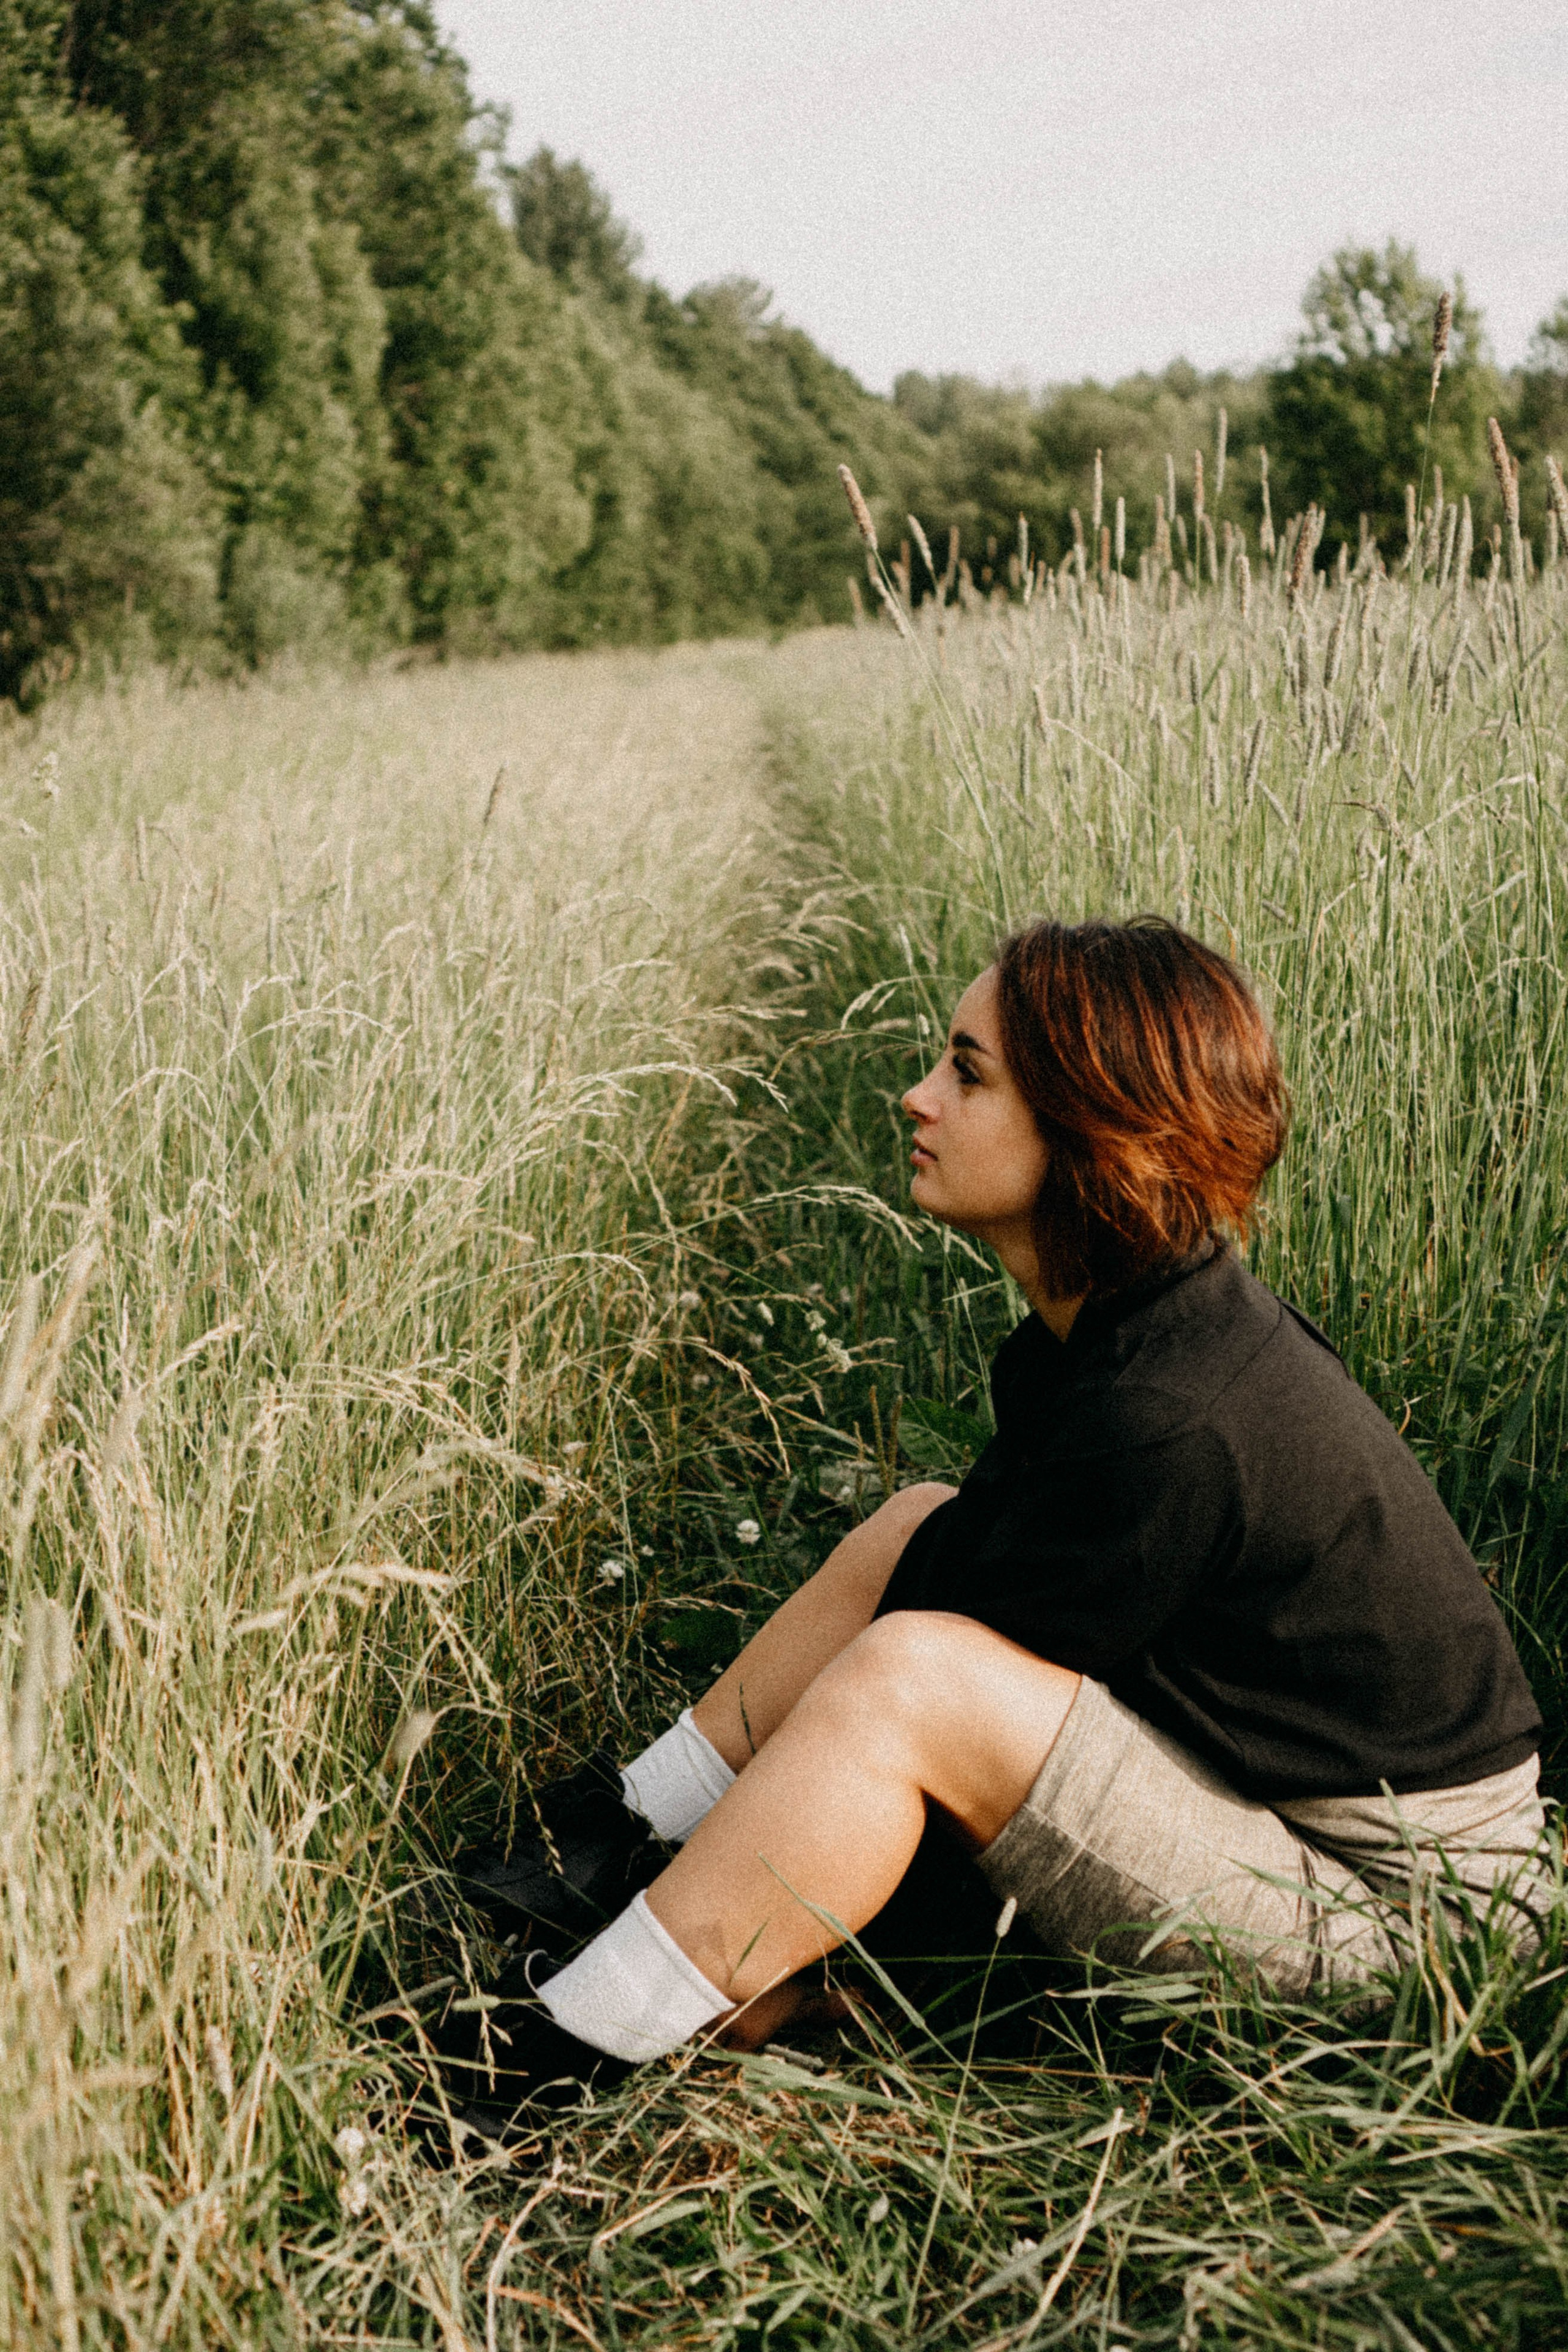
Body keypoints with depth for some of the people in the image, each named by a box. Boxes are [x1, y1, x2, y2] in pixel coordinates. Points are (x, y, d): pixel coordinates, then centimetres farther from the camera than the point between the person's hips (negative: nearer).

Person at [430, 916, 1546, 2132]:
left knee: (908, 1678, -26)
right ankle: (616, 1843, 11)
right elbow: (972, 1563, 6)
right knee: (918, 1530, 5)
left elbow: (926, 1678, -20)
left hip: (1380, 1903, -9)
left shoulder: (1169, 1426, -30)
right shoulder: (1120, 1315, -1)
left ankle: (562, 2059, -13)